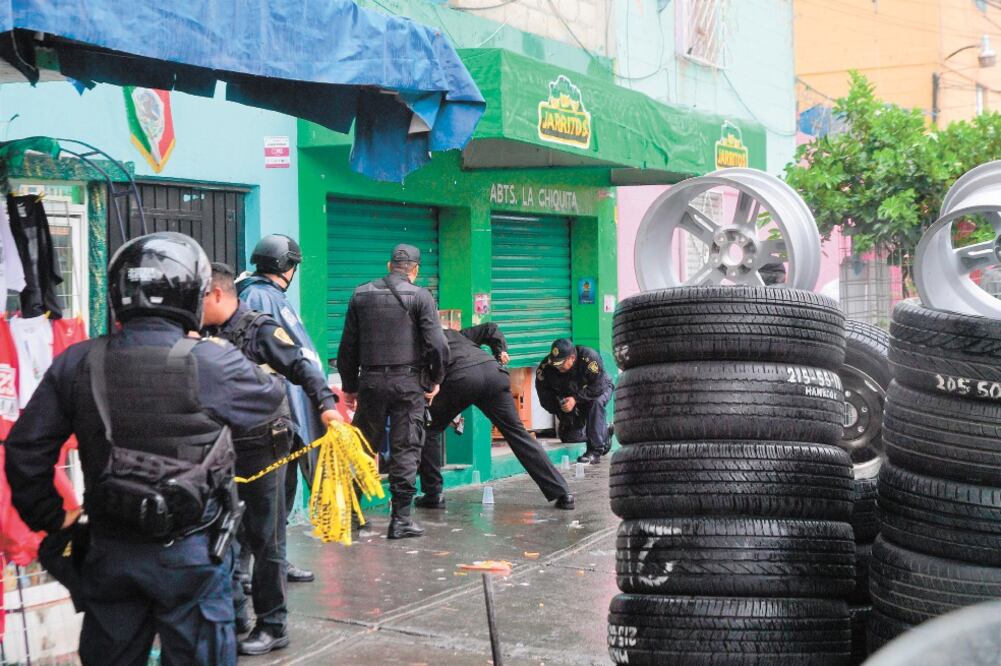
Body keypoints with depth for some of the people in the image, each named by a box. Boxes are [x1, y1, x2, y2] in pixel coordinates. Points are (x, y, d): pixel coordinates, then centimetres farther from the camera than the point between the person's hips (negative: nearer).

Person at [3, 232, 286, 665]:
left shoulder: (78, 364, -5)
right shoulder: (212, 363, -17)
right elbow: (270, 396, 2)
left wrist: (51, 520, 10)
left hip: (110, 550, 4)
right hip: (190, 550, -3)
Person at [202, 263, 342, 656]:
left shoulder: (260, 329, -11)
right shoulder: (208, 336, 9)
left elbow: (301, 368, -19)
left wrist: (326, 404, -33)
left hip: (262, 448, -7)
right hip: (225, 449, 7)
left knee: (266, 540, 3)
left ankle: (273, 627, 14)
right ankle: (231, 613, 27)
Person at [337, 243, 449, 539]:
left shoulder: (361, 294, 8)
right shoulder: (420, 296, -3)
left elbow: (348, 346, 10)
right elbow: (437, 345, -9)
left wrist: (349, 386, 17)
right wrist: (435, 380, 5)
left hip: (370, 381, 3)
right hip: (409, 382, -3)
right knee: (406, 449, 3)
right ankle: (401, 519, 4)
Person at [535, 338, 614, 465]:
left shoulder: (589, 358, -37)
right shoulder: (546, 366, -27)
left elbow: (598, 387, -37)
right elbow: (545, 397, -17)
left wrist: (576, 399, -41)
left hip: (600, 390, -4)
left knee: (595, 403, -39)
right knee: (569, 437, 1)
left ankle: (595, 451, -31)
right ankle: (604, 434, 26)